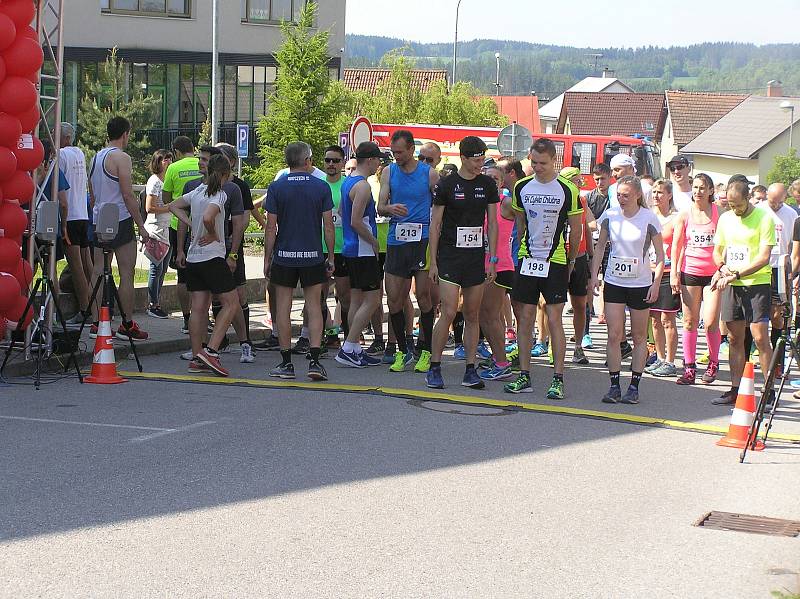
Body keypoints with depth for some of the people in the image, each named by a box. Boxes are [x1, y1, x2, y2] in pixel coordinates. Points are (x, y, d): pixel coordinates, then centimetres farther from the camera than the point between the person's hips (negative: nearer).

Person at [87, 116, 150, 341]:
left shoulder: (96, 157, 15)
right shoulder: (121, 157, -11)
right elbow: (128, 195, -15)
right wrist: (141, 226, -11)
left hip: (99, 221, 8)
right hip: (120, 221, -8)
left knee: (98, 272, 6)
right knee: (126, 274, -3)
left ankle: (96, 323, 6)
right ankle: (127, 325, -3)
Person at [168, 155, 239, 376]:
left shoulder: (196, 192, 11)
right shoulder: (219, 195, -13)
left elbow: (173, 206, 24)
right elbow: (208, 218, -30)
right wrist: (213, 235, -11)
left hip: (193, 258, 8)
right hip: (213, 257, -8)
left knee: (199, 308, 8)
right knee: (231, 303, 0)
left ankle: (196, 358, 8)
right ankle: (211, 351, -11)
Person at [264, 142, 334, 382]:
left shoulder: (276, 187, -3)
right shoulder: (322, 187, -2)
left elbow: (271, 227, -4)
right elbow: (328, 226, -1)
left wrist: (267, 259, 3)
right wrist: (331, 257, 7)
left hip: (284, 256, -1)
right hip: (313, 256, 1)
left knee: (283, 308, 6)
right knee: (313, 307, 7)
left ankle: (286, 363, 7)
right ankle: (314, 360, -4)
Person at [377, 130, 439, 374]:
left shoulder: (429, 174, 2)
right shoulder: (389, 172, 9)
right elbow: (380, 207, 4)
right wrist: (390, 209, -19)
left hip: (423, 240, -3)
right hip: (396, 241, 3)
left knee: (423, 296, -4)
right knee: (394, 301, 2)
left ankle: (426, 352, 7)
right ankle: (404, 350, 17)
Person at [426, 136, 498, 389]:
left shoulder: (487, 184, 7)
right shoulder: (447, 185, -4)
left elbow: (492, 223, 11)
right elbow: (435, 225, -1)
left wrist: (492, 259, 4)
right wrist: (433, 262, -5)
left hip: (476, 257, 4)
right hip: (449, 256, -4)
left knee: (472, 316, 6)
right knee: (449, 313, -11)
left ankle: (470, 369, 11)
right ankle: (434, 368, -2)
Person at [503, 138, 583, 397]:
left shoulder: (567, 189, -5)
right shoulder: (522, 187, 5)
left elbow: (576, 229, 3)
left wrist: (570, 261, 7)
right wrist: (525, 252, 15)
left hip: (556, 262, -3)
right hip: (527, 260, 3)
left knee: (554, 319, -5)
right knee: (525, 318, 3)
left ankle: (558, 379, -1)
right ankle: (524, 376, 9)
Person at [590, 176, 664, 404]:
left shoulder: (649, 218, -8)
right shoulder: (610, 216, 0)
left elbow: (660, 255, -3)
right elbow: (600, 247, 10)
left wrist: (656, 283, -11)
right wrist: (594, 275, 1)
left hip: (641, 284, -2)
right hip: (613, 282, 2)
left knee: (639, 337, 6)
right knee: (614, 335, -4)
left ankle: (634, 387, 11)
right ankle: (614, 386, 2)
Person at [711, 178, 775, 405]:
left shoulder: (764, 218, -8)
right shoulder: (725, 218, 10)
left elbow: (764, 257, -14)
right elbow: (717, 251, 20)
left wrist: (736, 274, -18)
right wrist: (722, 268, -2)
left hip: (757, 283, -6)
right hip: (731, 285, 6)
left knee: (760, 337, -11)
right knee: (734, 338, 7)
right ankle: (735, 390, 13)